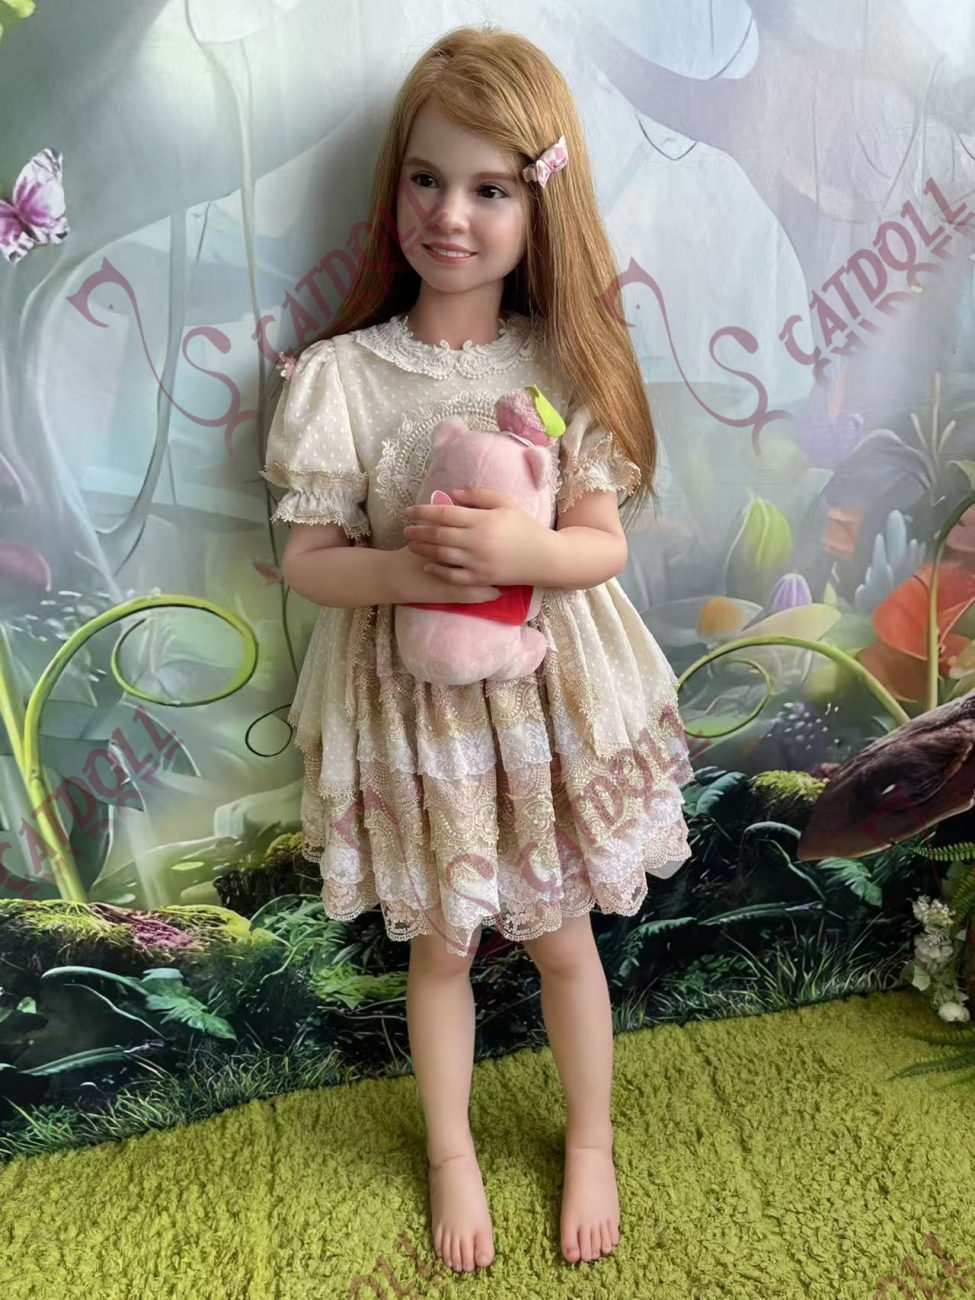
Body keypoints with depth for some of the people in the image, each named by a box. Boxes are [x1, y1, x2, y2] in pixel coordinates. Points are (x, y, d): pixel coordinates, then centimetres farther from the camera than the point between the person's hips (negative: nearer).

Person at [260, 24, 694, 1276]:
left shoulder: (565, 363, -5)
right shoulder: (340, 375, -10)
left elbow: (603, 544, -6)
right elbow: (305, 560, -7)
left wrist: (519, 547, -26)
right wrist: (407, 571, -26)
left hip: (549, 694, 1)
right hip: (411, 703, 0)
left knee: (560, 933, 17)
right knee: (440, 942, 17)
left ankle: (590, 1142, 45)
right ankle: (452, 1156, 45)